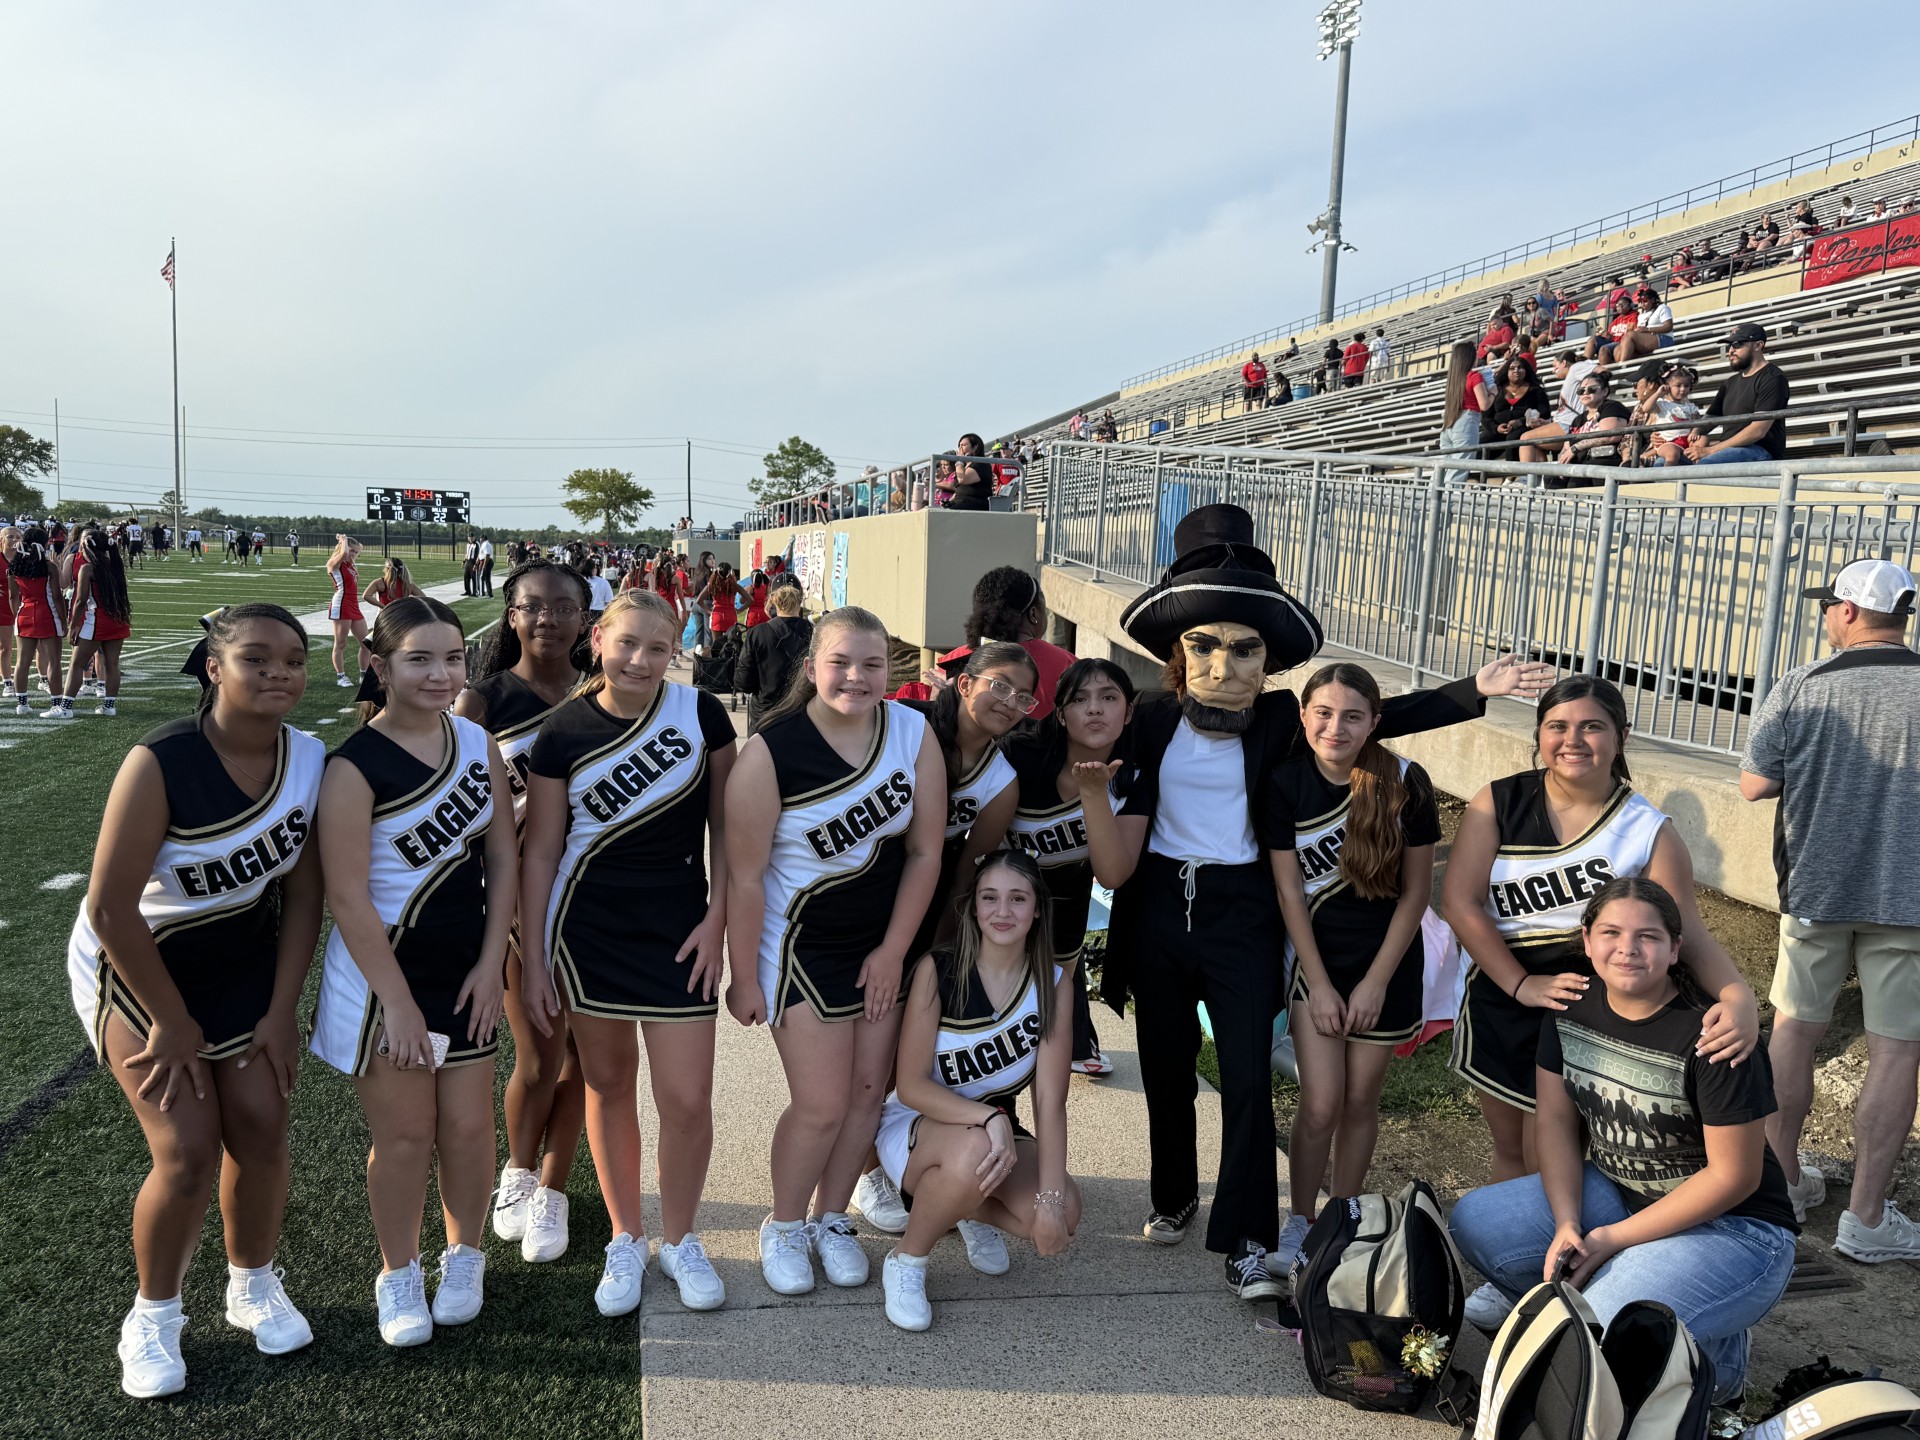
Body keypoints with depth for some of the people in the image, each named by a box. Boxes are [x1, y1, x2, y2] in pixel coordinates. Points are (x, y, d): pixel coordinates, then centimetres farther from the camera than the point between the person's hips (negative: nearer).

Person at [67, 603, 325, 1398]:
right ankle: (153, 1317, 18)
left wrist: (281, 1010, -6)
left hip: (245, 961, 4)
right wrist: (172, 1023, -15)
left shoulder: (310, 761, -14)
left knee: (261, 1128, 1)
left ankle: (253, 1284, 28)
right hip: (138, 965, -4)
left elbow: (303, 895, -5)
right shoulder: (160, 763, -28)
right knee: (188, 1151, -9)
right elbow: (111, 906, -23)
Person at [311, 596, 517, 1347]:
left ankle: (464, 1256, 35)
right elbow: (347, 898, -17)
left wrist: (492, 962, -2)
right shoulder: (354, 766, -17)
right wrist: (396, 1002, -15)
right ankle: (398, 1275, 30)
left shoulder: (478, 743, 0)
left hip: (468, 967, 4)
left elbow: (503, 857, 4)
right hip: (384, 974, -4)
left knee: (468, 1125, 11)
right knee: (404, 1133, 7)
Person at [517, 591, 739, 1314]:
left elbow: (724, 825, 3)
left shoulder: (700, 713, -5)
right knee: (608, 1083, 12)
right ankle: (625, 1239, 31)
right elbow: (541, 850, 0)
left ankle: (679, 1239, 23)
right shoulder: (563, 733, -5)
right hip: (587, 930, 1)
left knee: (687, 1098, -2)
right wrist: (532, 960, 0)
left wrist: (717, 918, -4)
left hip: (679, 927, 0)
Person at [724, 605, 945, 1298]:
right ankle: (783, 1227, 25)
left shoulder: (914, 733, -9)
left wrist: (892, 951, -3)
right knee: (821, 1105, -3)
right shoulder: (771, 750, -20)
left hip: (885, 942, 4)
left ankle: (831, 1219, 33)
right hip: (802, 946, -4)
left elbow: (924, 852, -3)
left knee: (868, 1090, 10)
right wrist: (744, 978, -10)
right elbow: (744, 875, -15)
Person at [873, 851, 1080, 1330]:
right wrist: (991, 1118, -35)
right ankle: (905, 1262, -9)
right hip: (915, 1125, -4)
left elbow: (1050, 1100, -13)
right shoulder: (937, 970, -18)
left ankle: (973, 1212, 11)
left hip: (996, 1130, 4)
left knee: (1063, 1215, -23)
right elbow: (911, 1085, -19)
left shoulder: (1052, 982, -9)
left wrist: (1050, 1197, -24)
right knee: (973, 1151, -38)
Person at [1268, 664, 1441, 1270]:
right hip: (1316, 959, 0)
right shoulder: (1285, 782, -12)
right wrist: (1319, 983, -7)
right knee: (1321, 1105, -3)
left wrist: (1376, 981, -7)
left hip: (1386, 963, 0)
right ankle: (1299, 1220, 19)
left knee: (1361, 1101, 10)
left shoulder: (1406, 783, -14)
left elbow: (1416, 891, -7)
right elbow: (1288, 888, -7)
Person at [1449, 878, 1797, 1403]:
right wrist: (1566, 1226, -14)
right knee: (1473, 1222, -12)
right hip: (1612, 1193, 6)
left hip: (1733, 1227, -6)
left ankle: (1711, 1349, 3)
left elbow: (1734, 1176, -19)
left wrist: (1615, 1238, -18)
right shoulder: (1572, 1007, -5)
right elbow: (1556, 1122, 0)